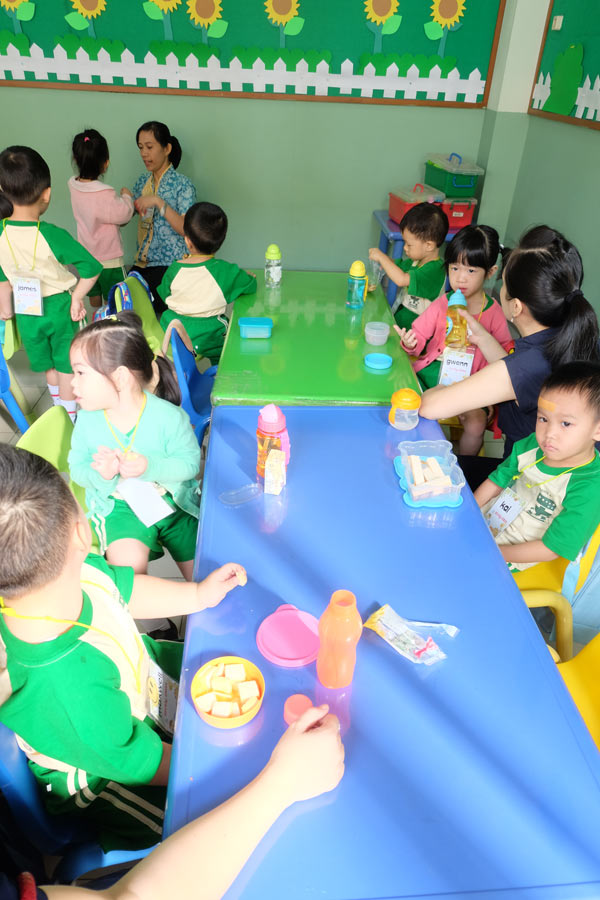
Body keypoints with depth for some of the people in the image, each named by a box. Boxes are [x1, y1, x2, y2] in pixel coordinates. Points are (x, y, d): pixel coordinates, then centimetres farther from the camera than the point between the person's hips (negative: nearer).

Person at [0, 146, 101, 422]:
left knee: (48, 366, 22)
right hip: (59, 307, -4)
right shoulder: (52, 235, -23)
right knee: (67, 366, 12)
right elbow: (92, 268, -22)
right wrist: (77, 297, -8)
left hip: (26, 311, 4)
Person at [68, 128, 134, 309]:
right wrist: (126, 196, 1)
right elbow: (124, 214, -15)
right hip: (108, 260, -7)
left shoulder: (74, 185, -2)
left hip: (86, 257, 7)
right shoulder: (105, 194, -25)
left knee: (94, 300, 18)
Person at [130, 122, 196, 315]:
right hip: (142, 262, 6)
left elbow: (186, 229, -16)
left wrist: (158, 202, -20)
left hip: (170, 265, -5)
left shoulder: (182, 185, -4)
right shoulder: (142, 182, 15)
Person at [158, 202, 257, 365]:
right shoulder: (226, 271, -15)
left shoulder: (174, 269, -8)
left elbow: (164, 295, 9)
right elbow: (251, 286, -1)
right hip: (207, 338, -3)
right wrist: (248, 276, 24)